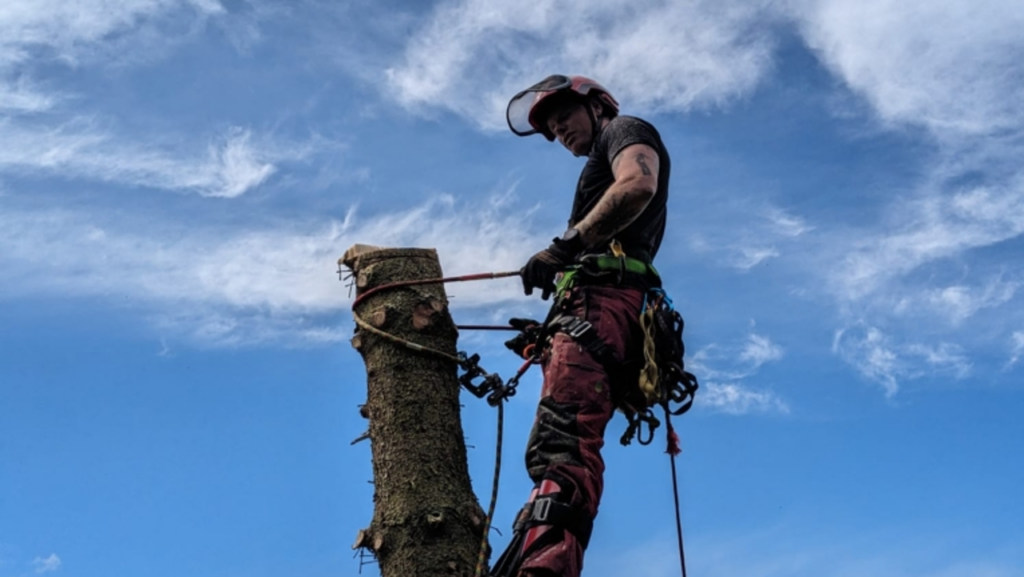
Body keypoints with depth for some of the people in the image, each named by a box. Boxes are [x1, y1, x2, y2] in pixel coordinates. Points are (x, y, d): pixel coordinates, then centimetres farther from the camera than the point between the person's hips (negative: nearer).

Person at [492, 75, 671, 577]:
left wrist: (567, 244, -18)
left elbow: (638, 184, -12)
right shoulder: (605, 167, 40)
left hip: (602, 299, -10)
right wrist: (549, 333, 27)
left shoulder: (626, 131, 14)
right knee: (553, 453, -1)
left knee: (562, 448, -30)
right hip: (598, 306, 10)